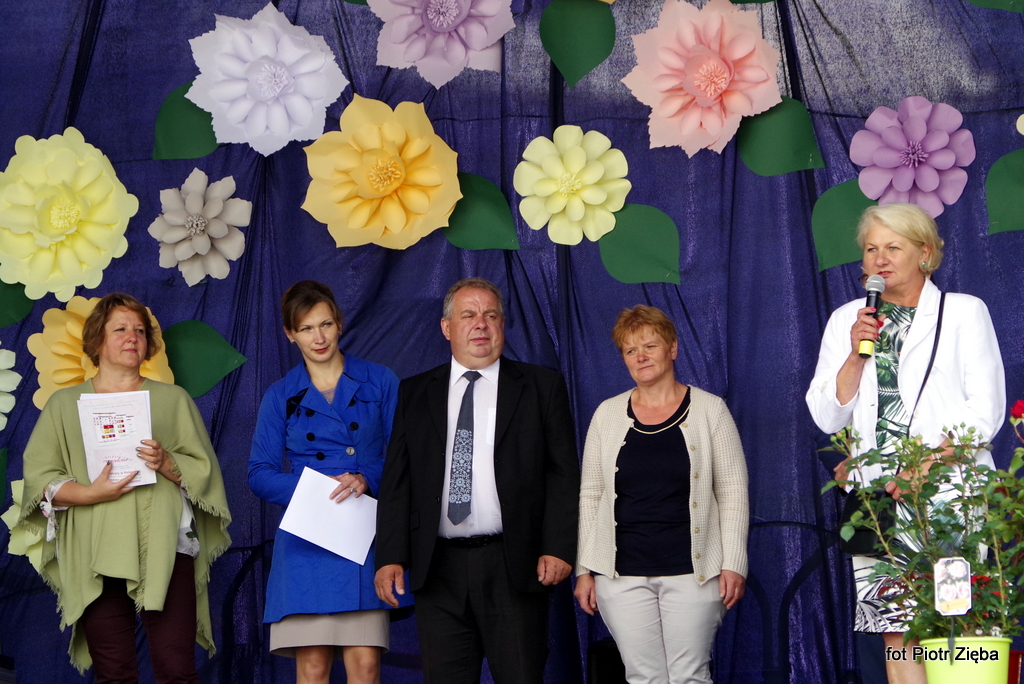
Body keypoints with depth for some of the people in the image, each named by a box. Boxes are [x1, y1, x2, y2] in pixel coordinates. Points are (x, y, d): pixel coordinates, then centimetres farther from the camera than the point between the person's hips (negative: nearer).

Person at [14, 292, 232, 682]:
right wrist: (89, 493, -11)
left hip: (163, 550, 0)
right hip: (95, 557, 0)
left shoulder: (173, 399, 17)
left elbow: (204, 470, 11)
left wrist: (167, 463, -9)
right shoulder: (65, 404, 16)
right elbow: (39, 478, 6)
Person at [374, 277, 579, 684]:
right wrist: (390, 557, -2)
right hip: (437, 569, 2)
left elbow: (563, 474, 2)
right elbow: (397, 481, 8)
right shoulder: (415, 394, 13)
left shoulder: (542, 387, 7)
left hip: (514, 567, -2)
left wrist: (558, 548, -10)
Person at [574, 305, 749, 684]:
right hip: (622, 574, 2)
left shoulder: (709, 410, 4)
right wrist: (585, 569, 6)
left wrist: (733, 564, -4)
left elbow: (733, 492, 3)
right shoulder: (607, 414, 10)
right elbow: (589, 495, 12)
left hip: (691, 571, -2)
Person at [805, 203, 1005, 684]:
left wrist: (930, 461, -13)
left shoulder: (964, 312, 9)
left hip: (947, 489, -3)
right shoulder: (847, 320, 18)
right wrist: (857, 353, -4)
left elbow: (985, 408, 0)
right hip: (876, 495, 3)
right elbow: (827, 416, 11)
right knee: (897, 630, -4)